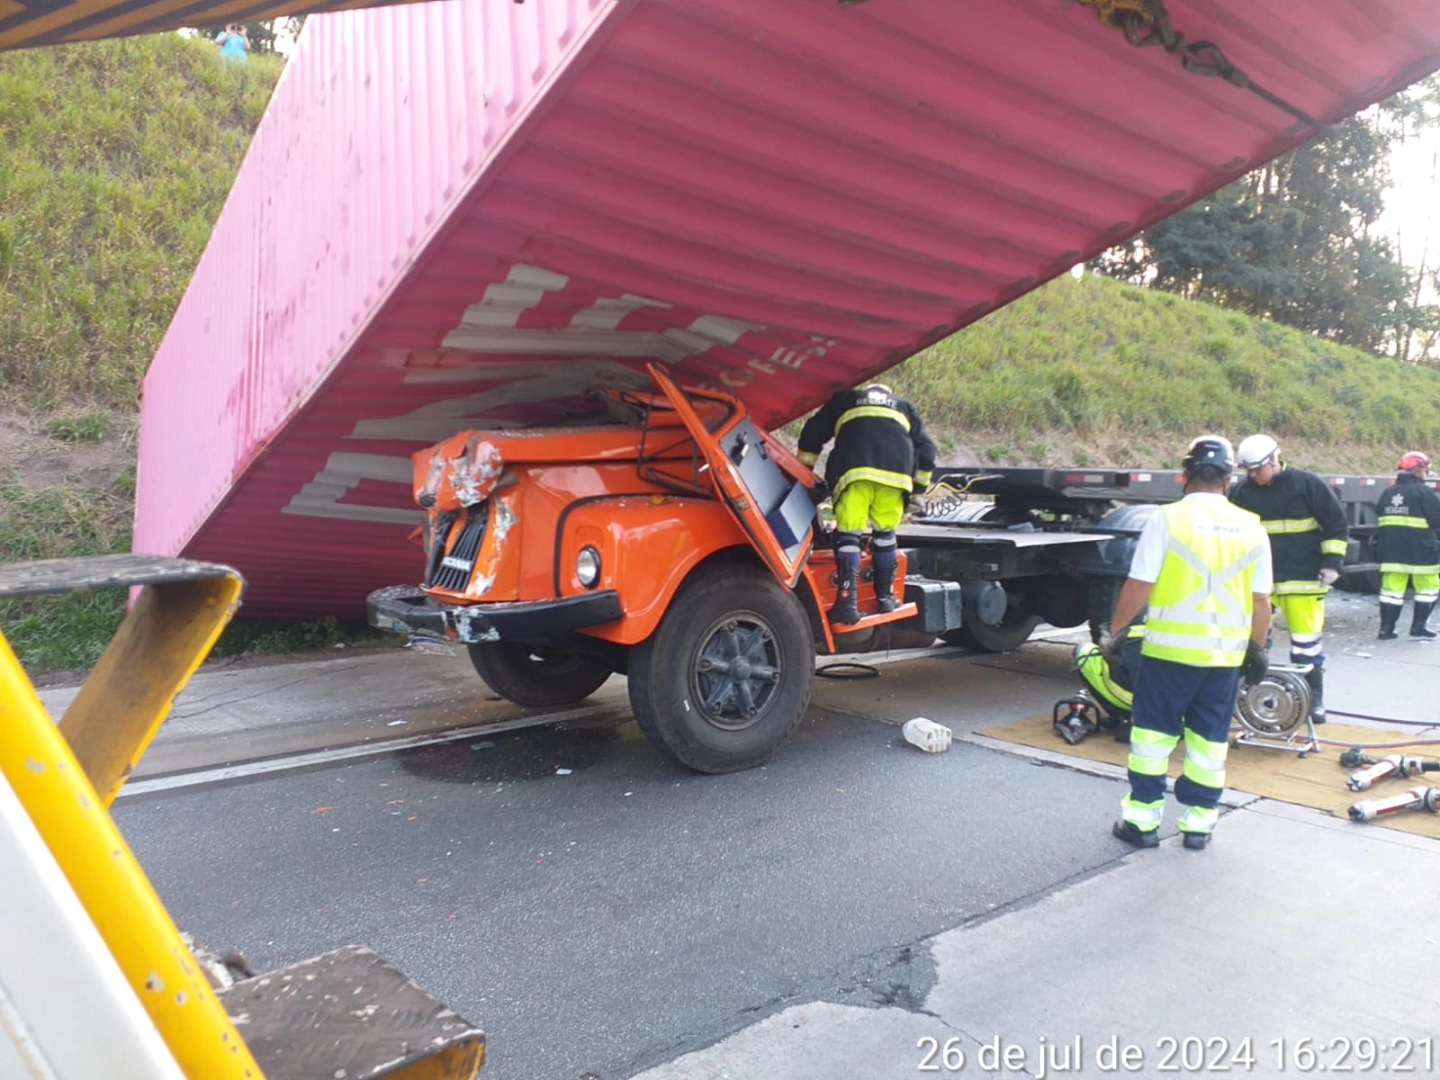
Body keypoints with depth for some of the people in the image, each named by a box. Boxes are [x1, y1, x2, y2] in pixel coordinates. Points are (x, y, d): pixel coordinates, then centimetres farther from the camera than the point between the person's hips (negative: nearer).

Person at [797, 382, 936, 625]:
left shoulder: (844, 400, 32)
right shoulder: (906, 409, 36)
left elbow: (812, 433, 25)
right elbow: (926, 449, 27)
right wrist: (918, 490, 33)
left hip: (854, 471, -2)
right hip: (895, 473, 2)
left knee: (848, 534, -2)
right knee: (885, 533, 17)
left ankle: (847, 603, -13)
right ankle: (885, 597, 22)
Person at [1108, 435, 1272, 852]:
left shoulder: (1167, 519, -10)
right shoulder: (1251, 527, 2)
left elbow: (1139, 586, -12)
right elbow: (1261, 600, 6)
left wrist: (1116, 628, 2)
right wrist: (1257, 647, 19)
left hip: (1170, 647, -3)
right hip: (1226, 653, 3)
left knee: (1153, 731, 8)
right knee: (1210, 738, 13)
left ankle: (1142, 818, 13)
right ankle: (1199, 821, 20)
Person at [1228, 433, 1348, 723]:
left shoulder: (1307, 484, -4)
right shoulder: (1242, 492, 5)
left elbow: (1336, 524, 0)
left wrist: (1332, 561, -5)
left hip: (1303, 579, -3)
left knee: (1306, 640, 3)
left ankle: (1313, 697, 16)